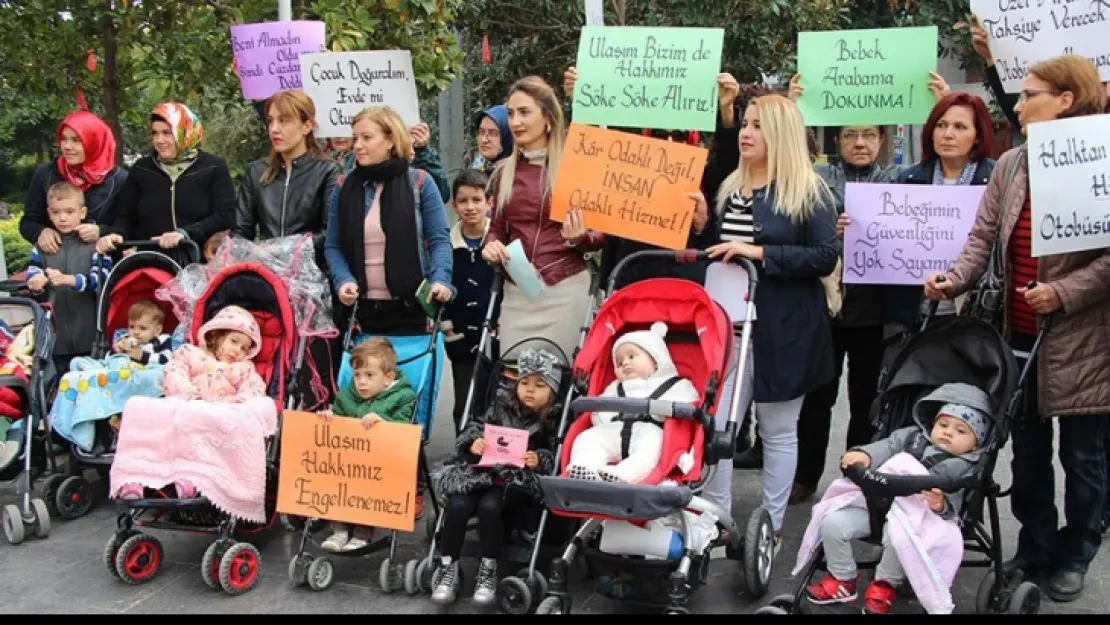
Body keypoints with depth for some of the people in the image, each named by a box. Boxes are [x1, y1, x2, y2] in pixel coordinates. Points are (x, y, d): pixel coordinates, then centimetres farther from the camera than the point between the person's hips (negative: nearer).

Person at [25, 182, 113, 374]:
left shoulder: (95, 245, -2)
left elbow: (101, 279, -14)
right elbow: (31, 274, -4)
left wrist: (68, 279, -30)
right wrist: (36, 281, -28)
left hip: (90, 332, -2)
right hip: (56, 333, 2)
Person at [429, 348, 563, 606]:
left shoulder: (553, 420, 4)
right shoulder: (501, 406, 12)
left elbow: (555, 456, -1)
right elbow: (472, 429, 9)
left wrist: (539, 461, -21)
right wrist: (473, 443, -13)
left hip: (518, 480, -3)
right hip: (484, 471, 3)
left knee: (489, 505, -31)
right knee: (458, 504, -23)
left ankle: (488, 571, -11)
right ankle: (447, 567, -4)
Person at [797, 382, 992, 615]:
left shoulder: (965, 469, 3)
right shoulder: (912, 437, 15)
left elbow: (953, 504, -7)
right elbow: (887, 446, 3)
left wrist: (941, 505, -31)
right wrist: (865, 455, -18)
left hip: (915, 517, -4)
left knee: (898, 541, -37)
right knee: (833, 523, -12)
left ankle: (885, 586, -5)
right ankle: (842, 580, 10)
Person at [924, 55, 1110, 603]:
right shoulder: (1010, 165, 6)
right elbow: (982, 236, 3)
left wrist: (1064, 293, -22)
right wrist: (955, 280, -13)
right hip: (1021, 333, 6)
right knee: (1027, 448, 16)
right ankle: (1035, 549, 32)